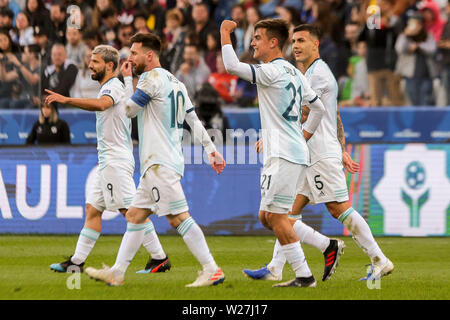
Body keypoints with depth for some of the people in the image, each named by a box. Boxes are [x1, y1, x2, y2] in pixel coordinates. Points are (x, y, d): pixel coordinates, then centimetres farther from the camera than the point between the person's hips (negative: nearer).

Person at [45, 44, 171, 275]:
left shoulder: (113, 86, -12)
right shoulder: (118, 86, 19)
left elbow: (102, 104, -36)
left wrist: (66, 100, -41)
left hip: (116, 159, -11)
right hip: (108, 161, 11)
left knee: (131, 210, -11)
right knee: (92, 209, 9)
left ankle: (159, 258, -10)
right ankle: (76, 262, 10)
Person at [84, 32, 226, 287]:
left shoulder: (152, 78, -11)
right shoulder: (175, 82, 17)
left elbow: (128, 110, -3)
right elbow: (194, 120, 20)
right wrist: (212, 150, 22)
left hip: (160, 163, -10)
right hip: (156, 163, 10)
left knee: (179, 217, -12)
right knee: (135, 216, 12)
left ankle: (212, 271, -15)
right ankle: (117, 273, 15)